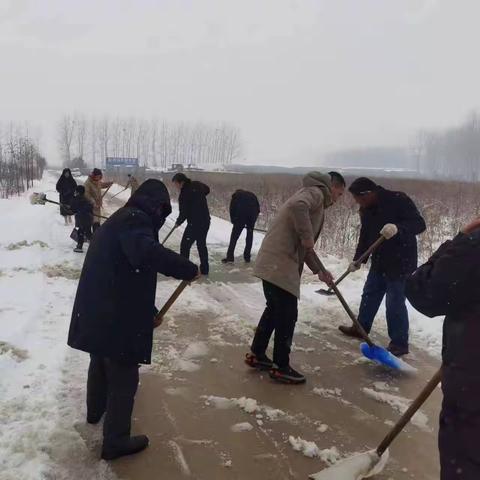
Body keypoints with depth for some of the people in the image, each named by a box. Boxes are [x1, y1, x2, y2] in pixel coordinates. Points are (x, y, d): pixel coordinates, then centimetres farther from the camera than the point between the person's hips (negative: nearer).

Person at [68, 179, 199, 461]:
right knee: (123, 377, 6)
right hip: (116, 316, -10)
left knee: (100, 363, 30)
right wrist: (189, 269, -26)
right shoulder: (134, 219, -15)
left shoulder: (122, 219, 16)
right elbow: (147, 253, -38)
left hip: (98, 310, 10)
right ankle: (116, 442, 21)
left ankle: (96, 410, 55)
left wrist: (149, 311, 27)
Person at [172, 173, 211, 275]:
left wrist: (178, 222, 3)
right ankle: (204, 269, 23)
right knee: (202, 244, 18)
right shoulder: (197, 185, 3)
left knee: (185, 245, 2)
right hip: (206, 221, 8)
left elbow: (184, 213, -15)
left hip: (194, 223, -8)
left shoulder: (184, 194, -18)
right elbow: (207, 190, 24)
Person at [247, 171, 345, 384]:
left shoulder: (316, 198, 26)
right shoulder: (316, 192, -5)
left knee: (275, 309, 20)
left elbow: (302, 246, 26)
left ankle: (257, 354, 31)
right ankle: (280, 367, 10)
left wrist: (318, 271, 21)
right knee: (287, 314, -1)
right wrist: (307, 236, -21)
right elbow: (297, 206, -31)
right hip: (280, 263, -10)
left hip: (274, 262, 10)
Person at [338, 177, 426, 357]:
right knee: (369, 295, 19)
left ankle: (399, 343, 12)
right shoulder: (366, 210, 2)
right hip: (379, 262, 8)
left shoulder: (398, 200, -20)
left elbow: (419, 224, -26)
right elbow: (365, 236, 12)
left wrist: (398, 228, -44)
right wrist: (358, 260, 7)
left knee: (395, 303, -3)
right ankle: (361, 328, 39)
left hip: (401, 262, -8)